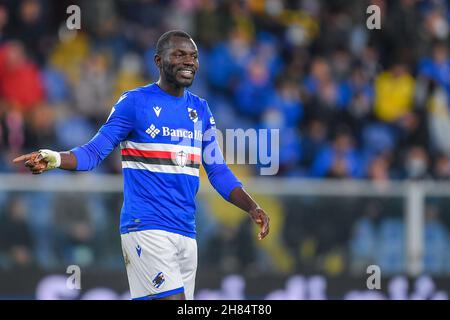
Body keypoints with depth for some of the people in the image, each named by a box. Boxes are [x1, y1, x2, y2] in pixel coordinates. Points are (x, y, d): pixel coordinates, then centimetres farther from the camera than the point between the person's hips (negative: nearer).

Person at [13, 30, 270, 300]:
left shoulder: (200, 110, 14)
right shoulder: (135, 102, -3)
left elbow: (218, 171, 17)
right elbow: (95, 151, -4)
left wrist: (252, 208, 3)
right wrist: (55, 159, -23)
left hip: (186, 232, 6)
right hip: (146, 227, -6)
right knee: (173, 299, -19)